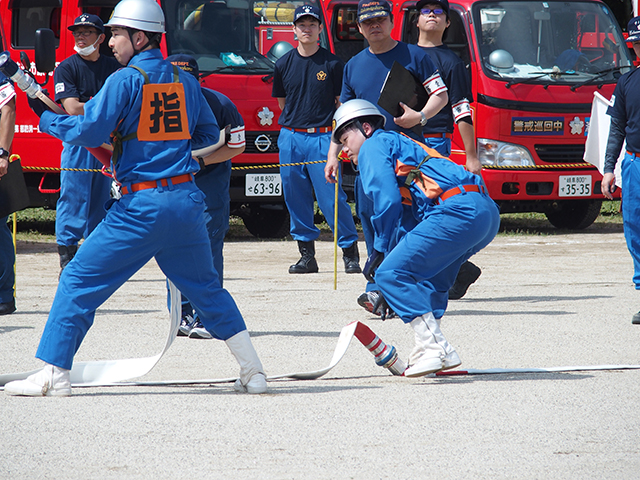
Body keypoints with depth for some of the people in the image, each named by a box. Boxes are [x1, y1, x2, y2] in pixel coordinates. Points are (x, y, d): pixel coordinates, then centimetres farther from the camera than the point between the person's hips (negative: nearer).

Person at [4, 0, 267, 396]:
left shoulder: (125, 80, -7)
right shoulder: (186, 82, 10)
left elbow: (89, 132, -11)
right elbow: (209, 137, 19)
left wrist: (46, 116, 2)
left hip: (141, 206, -5)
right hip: (187, 200, 6)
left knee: (79, 280, 2)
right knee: (205, 287, 18)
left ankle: (54, 374, -2)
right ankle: (253, 371, 14)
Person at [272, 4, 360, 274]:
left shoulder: (332, 63, 1)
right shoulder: (284, 64, 10)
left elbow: (342, 103, 4)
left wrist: (336, 135, -4)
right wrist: (296, 122, 13)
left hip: (322, 138, -4)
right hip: (290, 138, 4)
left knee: (332, 198, -9)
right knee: (296, 199, 4)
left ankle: (350, 252, -1)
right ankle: (307, 255, 11)